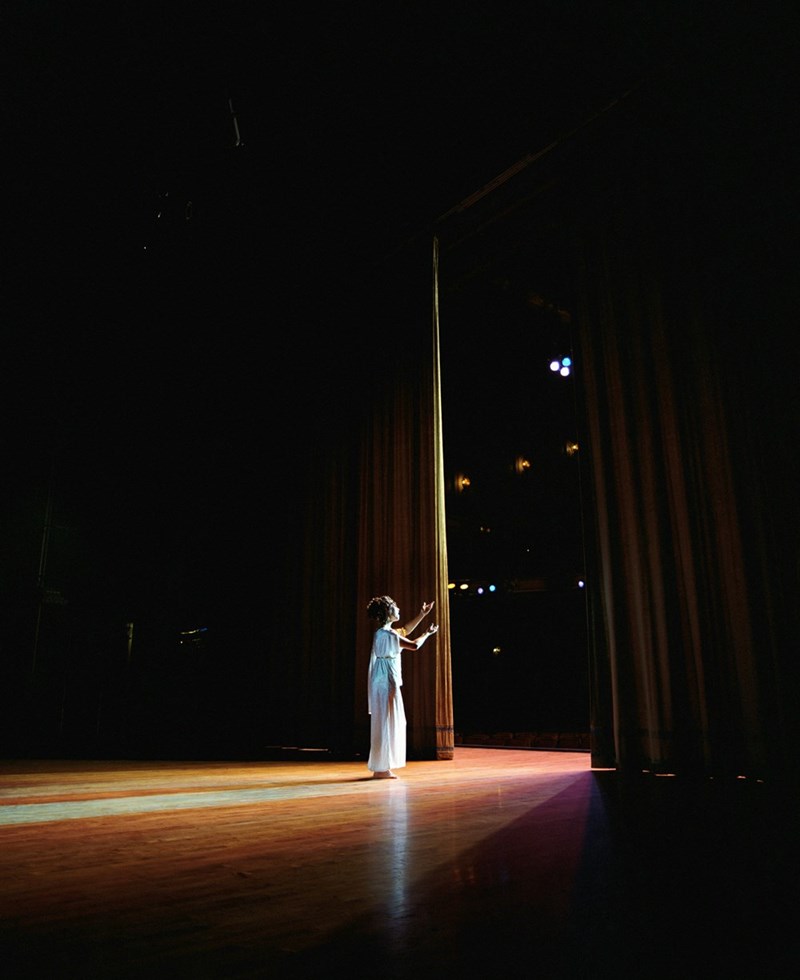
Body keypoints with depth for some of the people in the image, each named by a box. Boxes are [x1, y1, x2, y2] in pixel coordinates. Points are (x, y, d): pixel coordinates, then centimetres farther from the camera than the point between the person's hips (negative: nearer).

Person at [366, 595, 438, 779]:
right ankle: (381, 768, 0)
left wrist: (422, 614, 31)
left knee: (385, 723, 13)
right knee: (386, 723, -5)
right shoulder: (387, 634, -16)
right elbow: (414, 645, -12)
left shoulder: (385, 632, 13)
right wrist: (427, 633, 6)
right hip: (387, 682, -10)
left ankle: (381, 767, 18)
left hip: (384, 682, 10)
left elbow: (405, 631, 29)